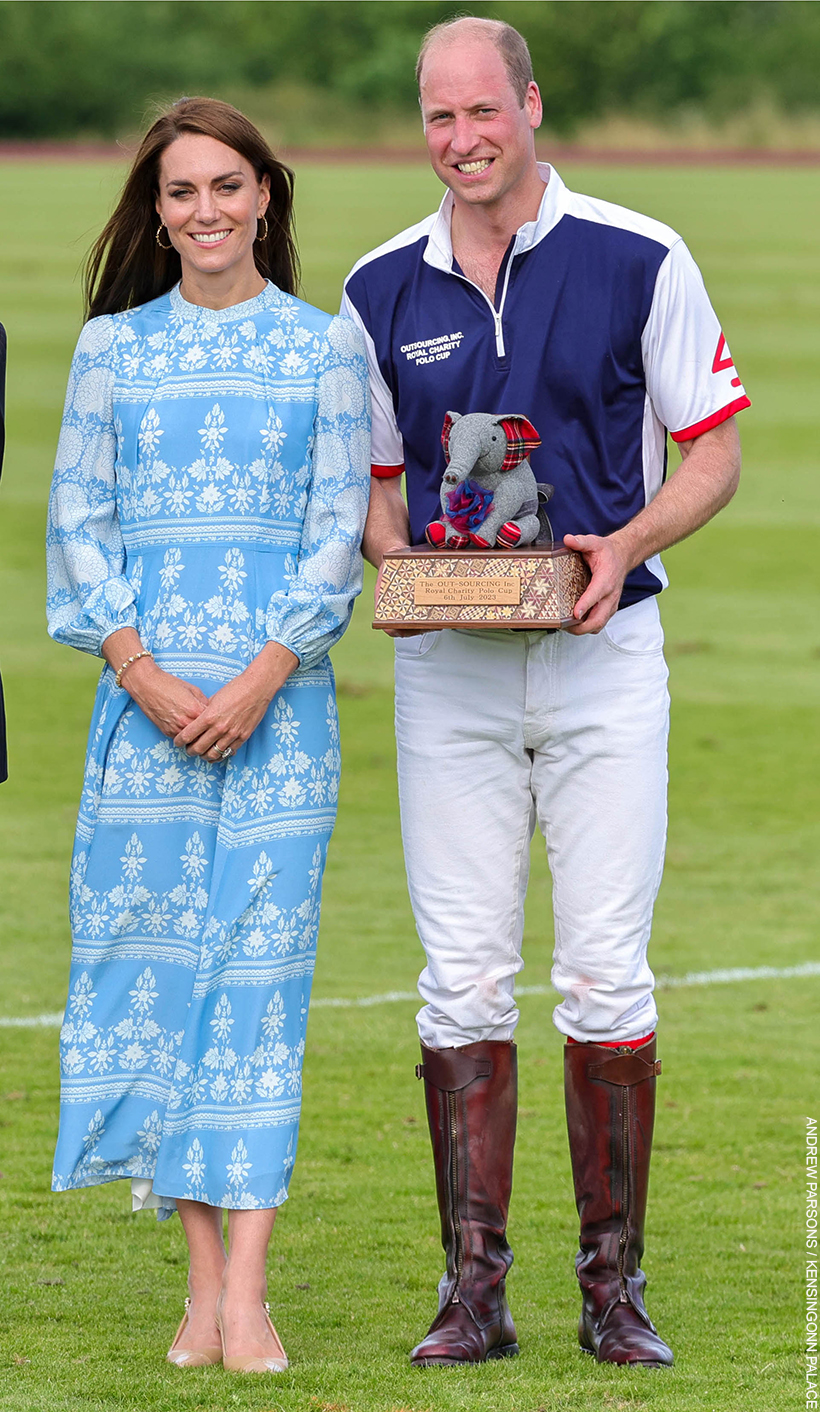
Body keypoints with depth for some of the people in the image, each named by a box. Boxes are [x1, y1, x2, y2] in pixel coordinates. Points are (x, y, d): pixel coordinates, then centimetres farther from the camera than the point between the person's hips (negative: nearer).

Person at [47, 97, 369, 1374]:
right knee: (152, 963, -1)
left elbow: (339, 528, 1)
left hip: (277, 698, -1)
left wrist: (261, 680, -10)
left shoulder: (322, 347, 5)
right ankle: (202, 1279, 4)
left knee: (260, 970, -5)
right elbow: (79, 521, 6)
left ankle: (248, 1290, -9)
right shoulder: (112, 346, 9)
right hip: (145, 692, 1)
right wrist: (143, 673, -7)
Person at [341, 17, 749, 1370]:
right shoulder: (382, 289, 6)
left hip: (602, 652, -2)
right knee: (462, 978, -1)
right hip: (448, 663, 2)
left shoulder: (639, 262, -2)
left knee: (607, 975, -3)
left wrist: (624, 546, -15)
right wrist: (397, 559, -8)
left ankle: (613, 1284, 3)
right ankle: (474, 1288, 3)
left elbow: (714, 455, 2)